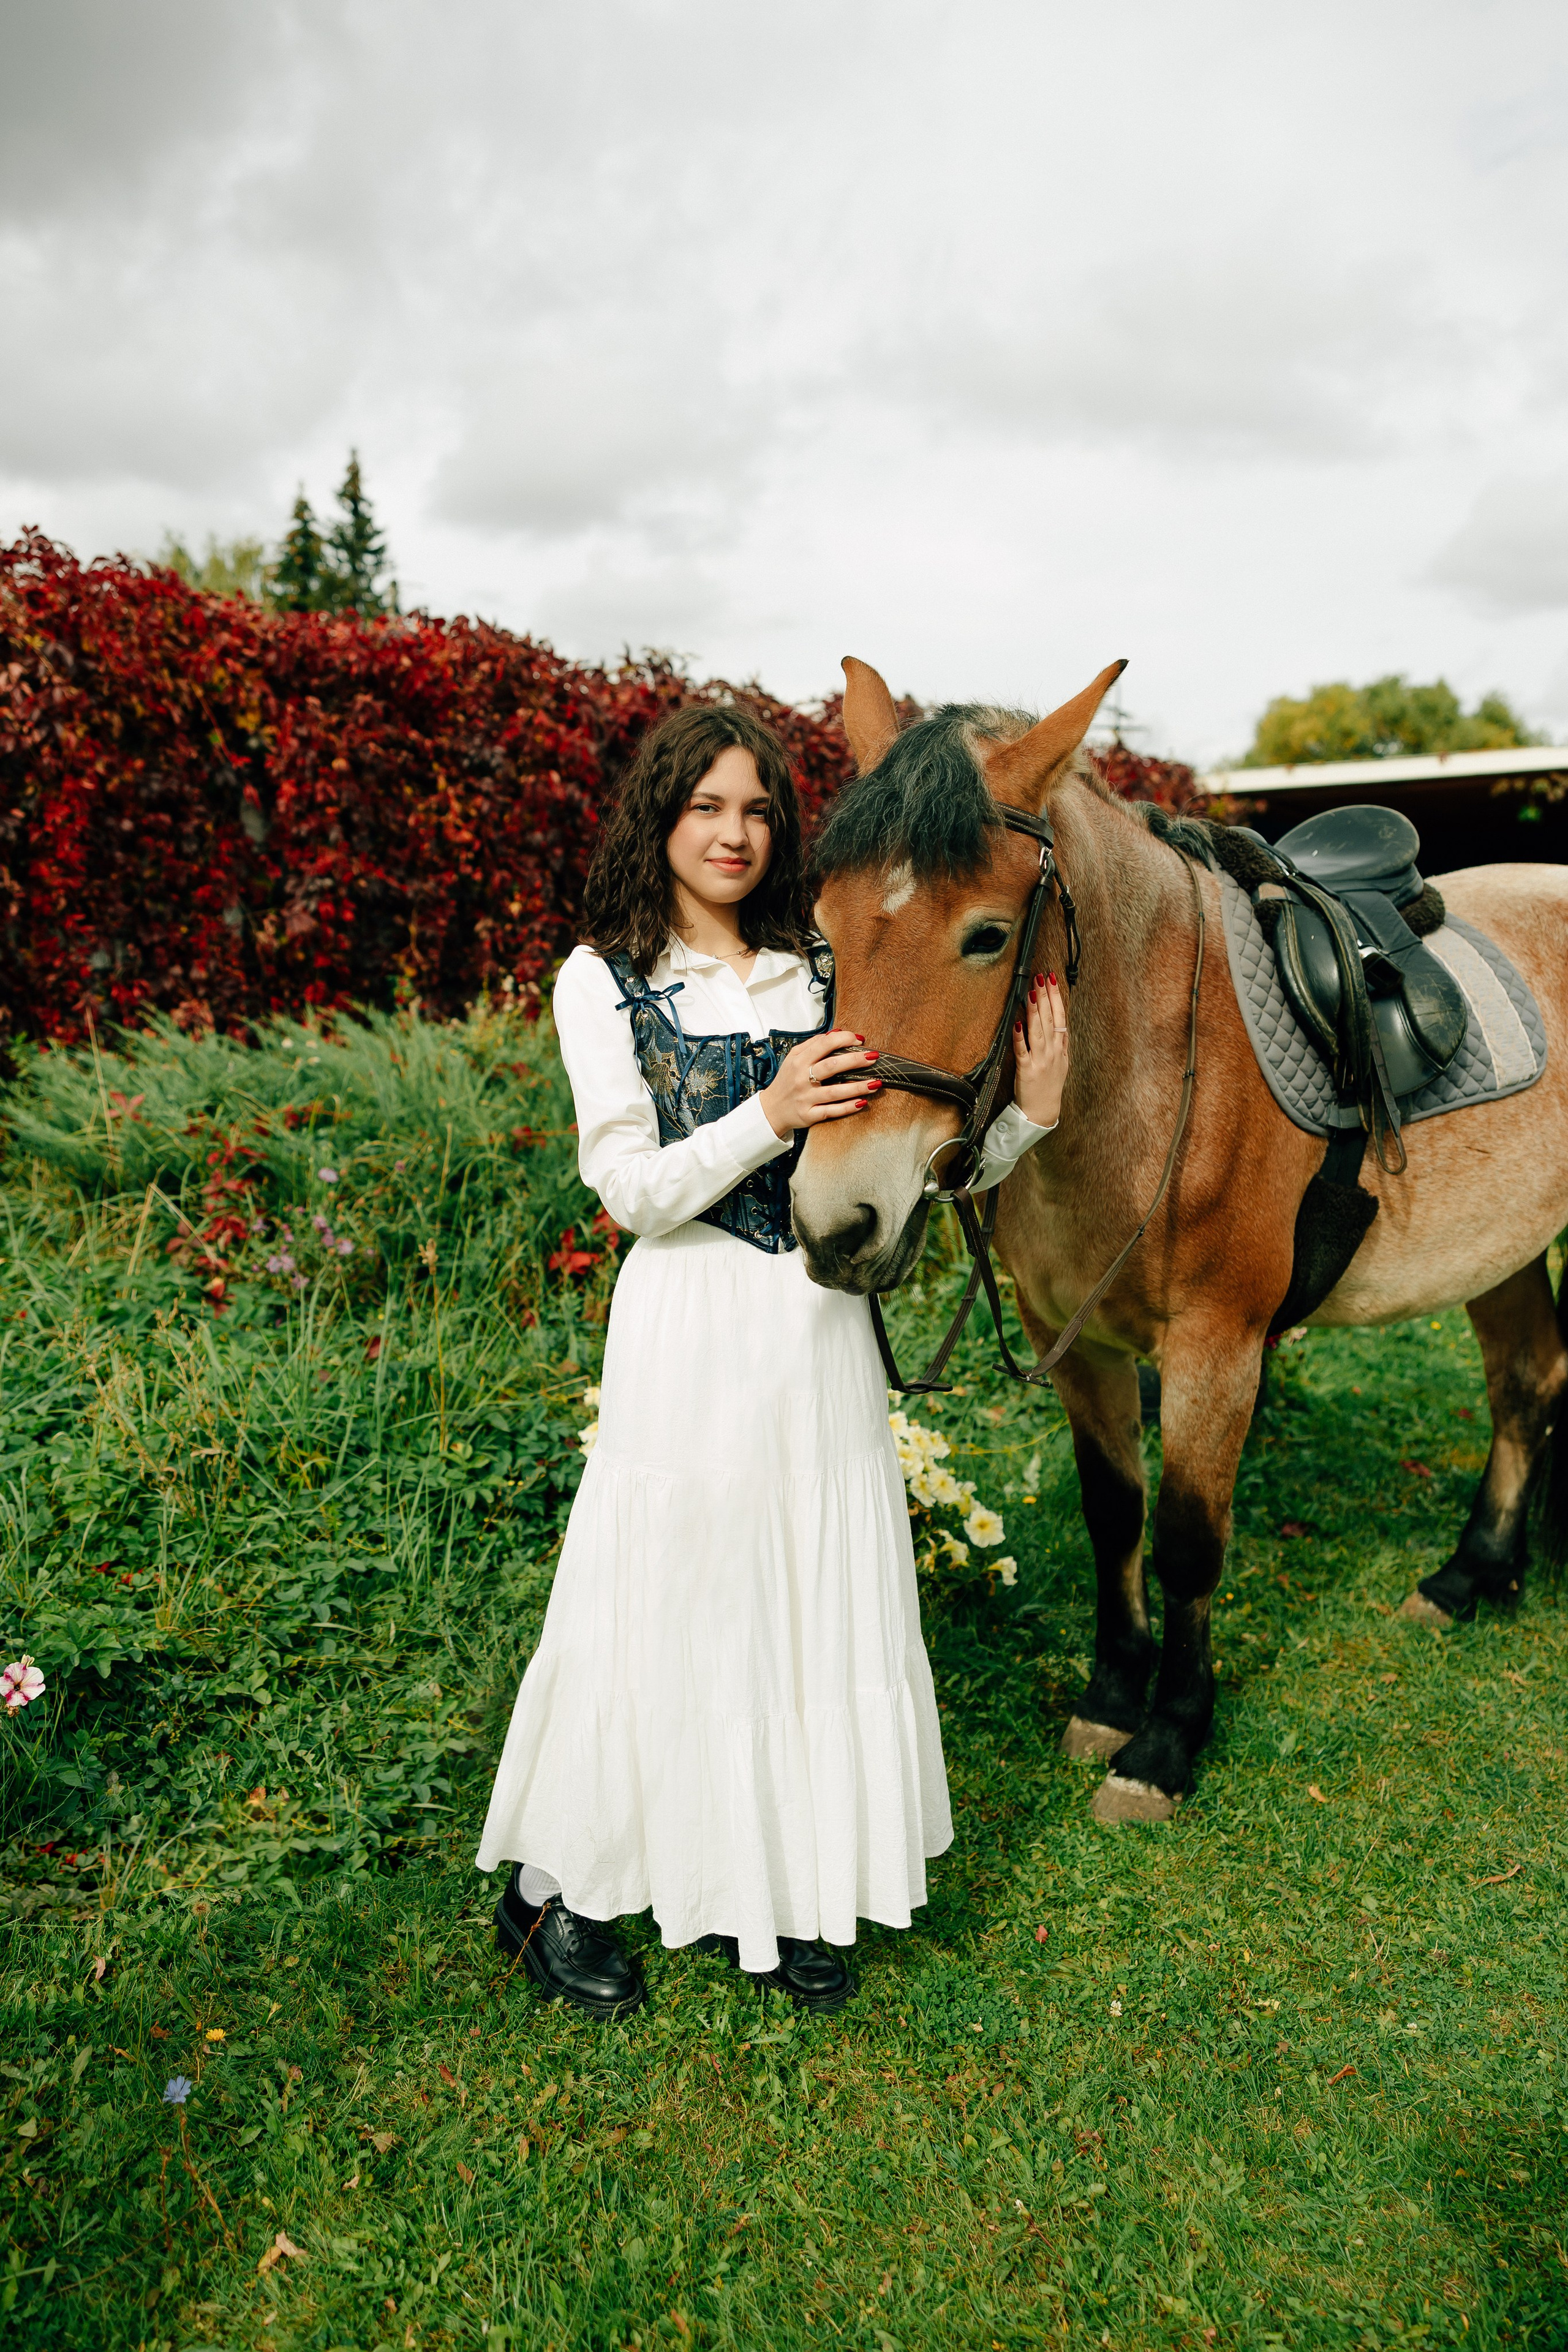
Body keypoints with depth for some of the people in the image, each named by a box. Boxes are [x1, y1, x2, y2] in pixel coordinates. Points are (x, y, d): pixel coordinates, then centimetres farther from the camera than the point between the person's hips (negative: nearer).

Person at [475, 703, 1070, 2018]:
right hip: (690, 1334, -4)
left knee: (824, 1603, 11)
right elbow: (636, 1192, -10)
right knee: (668, 1602, 6)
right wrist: (771, 1114, -23)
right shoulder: (605, 981, -3)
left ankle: (780, 1889, 32)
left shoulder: (822, 974, 6)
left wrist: (1027, 1116, -12)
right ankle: (556, 1888, 28)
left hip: (822, 1330, 4)